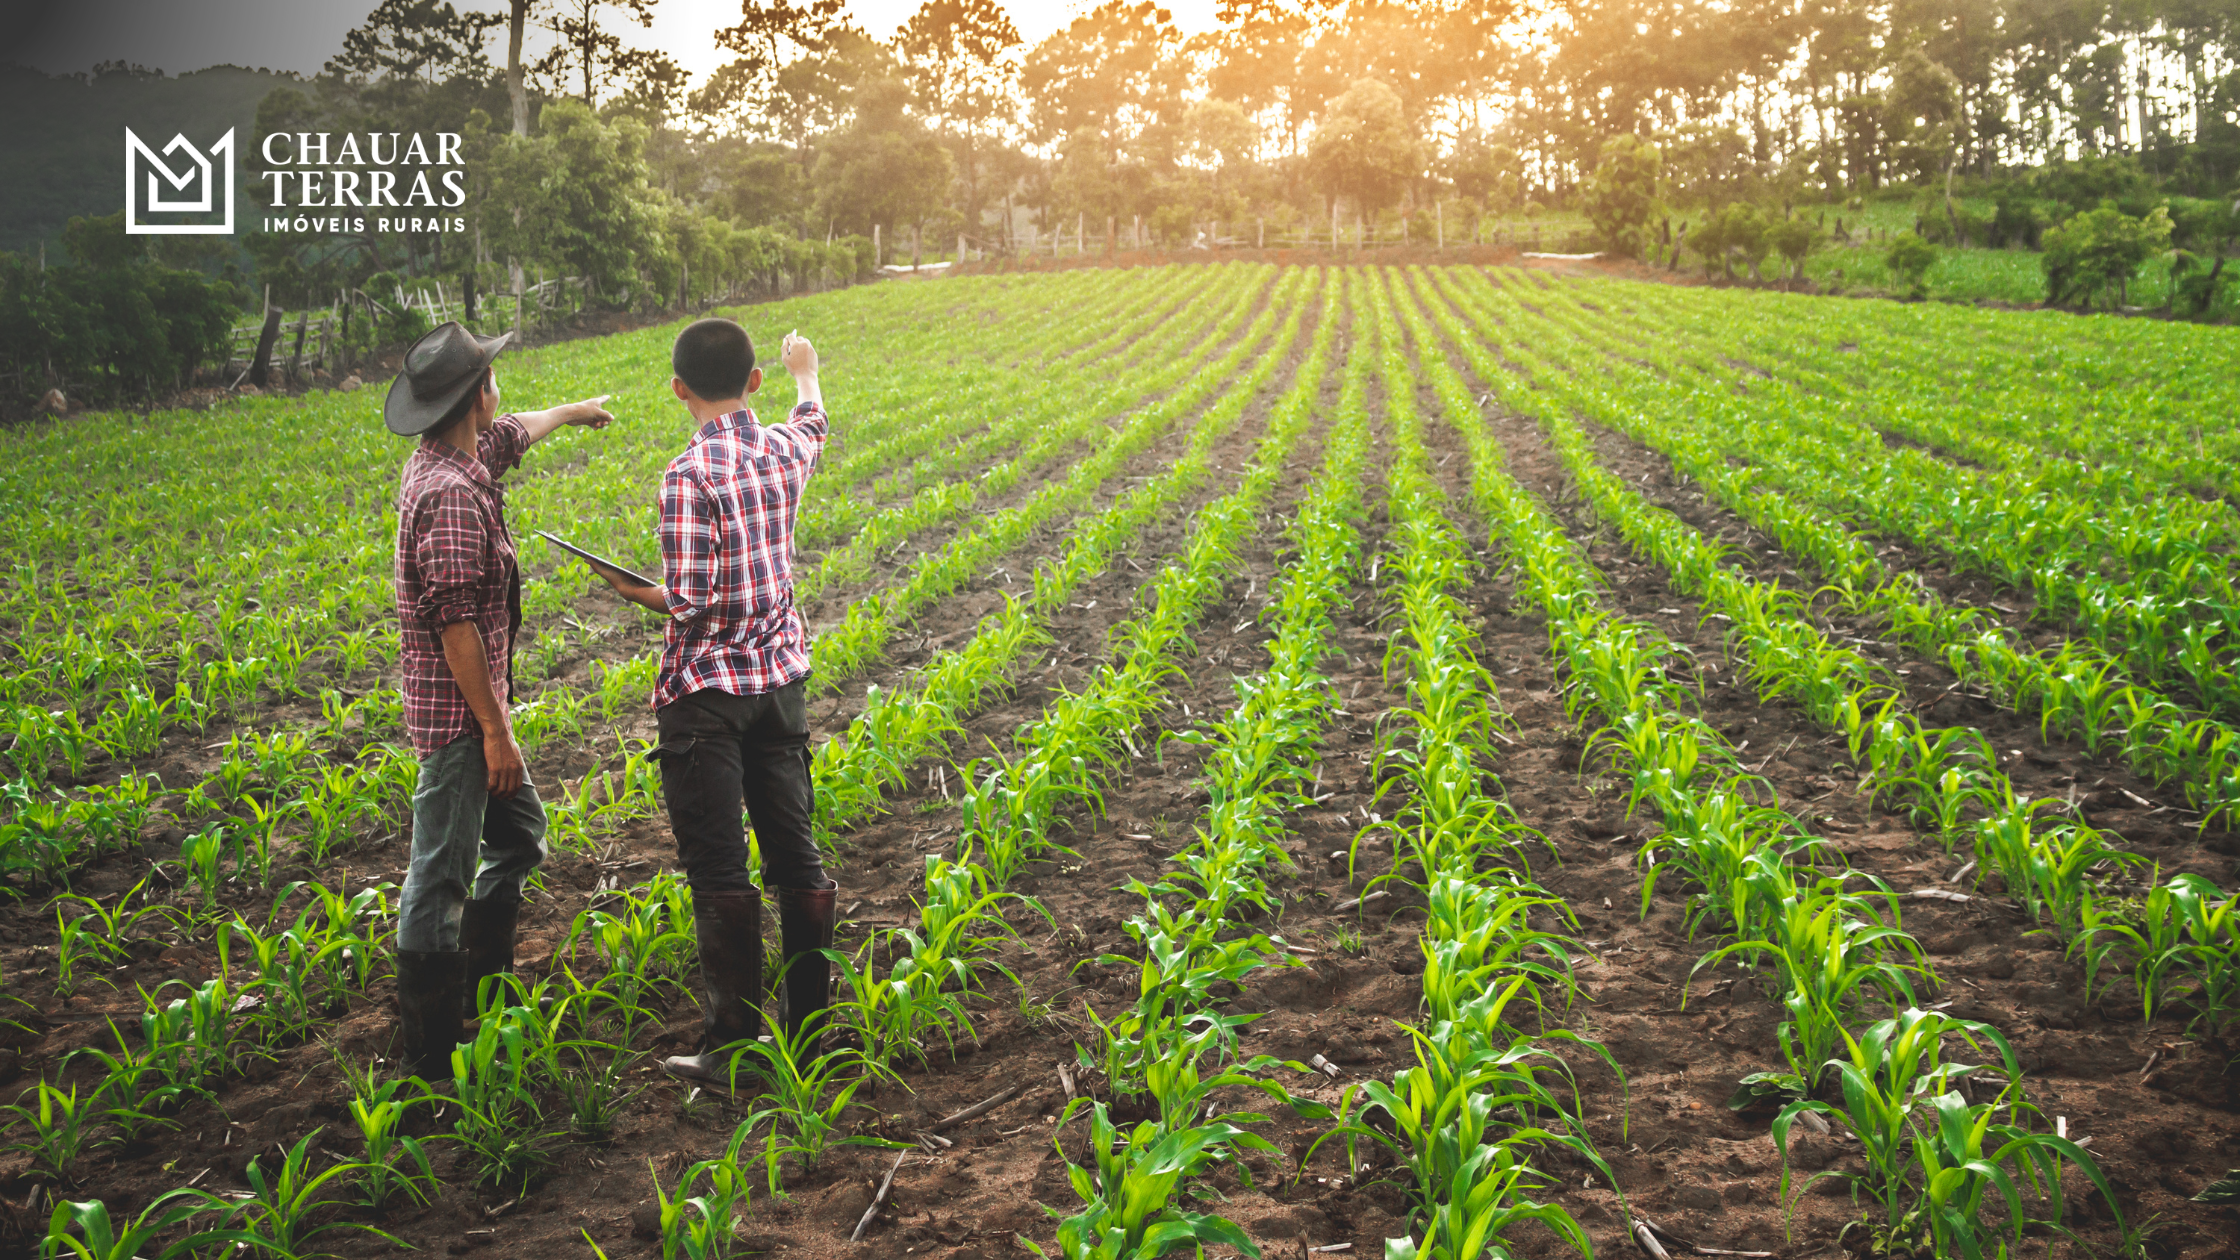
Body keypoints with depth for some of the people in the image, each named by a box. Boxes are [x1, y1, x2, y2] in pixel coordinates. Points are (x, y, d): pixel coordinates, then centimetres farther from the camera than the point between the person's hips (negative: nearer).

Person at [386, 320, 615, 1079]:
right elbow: (456, 624, -25)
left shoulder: (448, 458, 8)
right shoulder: (452, 494, -23)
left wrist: (575, 412, 50)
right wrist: (496, 730, -21)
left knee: (519, 832, 23)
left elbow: (513, 433, 31)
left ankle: (487, 987, 37)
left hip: (470, 707, 11)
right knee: (442, 876, -3)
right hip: (457, 712, -11)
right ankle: (430, 1057, 6)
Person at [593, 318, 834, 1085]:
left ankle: (731, 1049, 5)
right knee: (796, 856, 12)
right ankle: (812, 1027, 21)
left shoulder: (690, 475, -18)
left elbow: (692, 603, -22)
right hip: (781, 678, 6)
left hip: (706, 692, -6)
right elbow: (812, 424, 28)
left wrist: (636, 593, -1)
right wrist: (805, 372, 48)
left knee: (719, 874, 0)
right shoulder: (785, 452, 2)